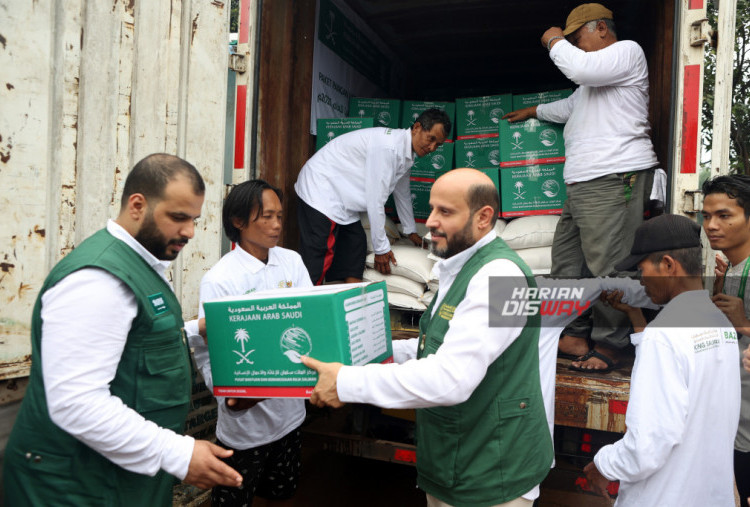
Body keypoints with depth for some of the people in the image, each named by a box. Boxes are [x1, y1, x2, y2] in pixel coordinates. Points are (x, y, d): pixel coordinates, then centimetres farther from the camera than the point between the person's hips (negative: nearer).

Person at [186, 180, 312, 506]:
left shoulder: (292, 262, 0)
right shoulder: (218, 280, -15)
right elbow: (207, 350, -16)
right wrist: (231, 397, -31)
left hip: (289, 411, 5)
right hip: (244, 419, -5)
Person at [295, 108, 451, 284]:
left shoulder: (406, 152, 8)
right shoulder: (388, 146, -23)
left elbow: (402, 193, 23)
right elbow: (375, 201, -21)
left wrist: (411, 231, 33)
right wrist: (381, 248, -13)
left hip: (346, 206, 10)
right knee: (316, 271, -16)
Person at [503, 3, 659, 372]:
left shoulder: (627, 50, 3)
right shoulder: (595, 75, 33)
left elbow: (579, 68, -16)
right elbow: (570, 107, 50)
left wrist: (555, 42, 3)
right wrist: (533, 111, 63)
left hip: (616, 177, -10)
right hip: (583, 182, 10)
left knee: (607, 266, -11)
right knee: (566, 261, 7)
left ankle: (609, 344, -2)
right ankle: (575, 334, 13)